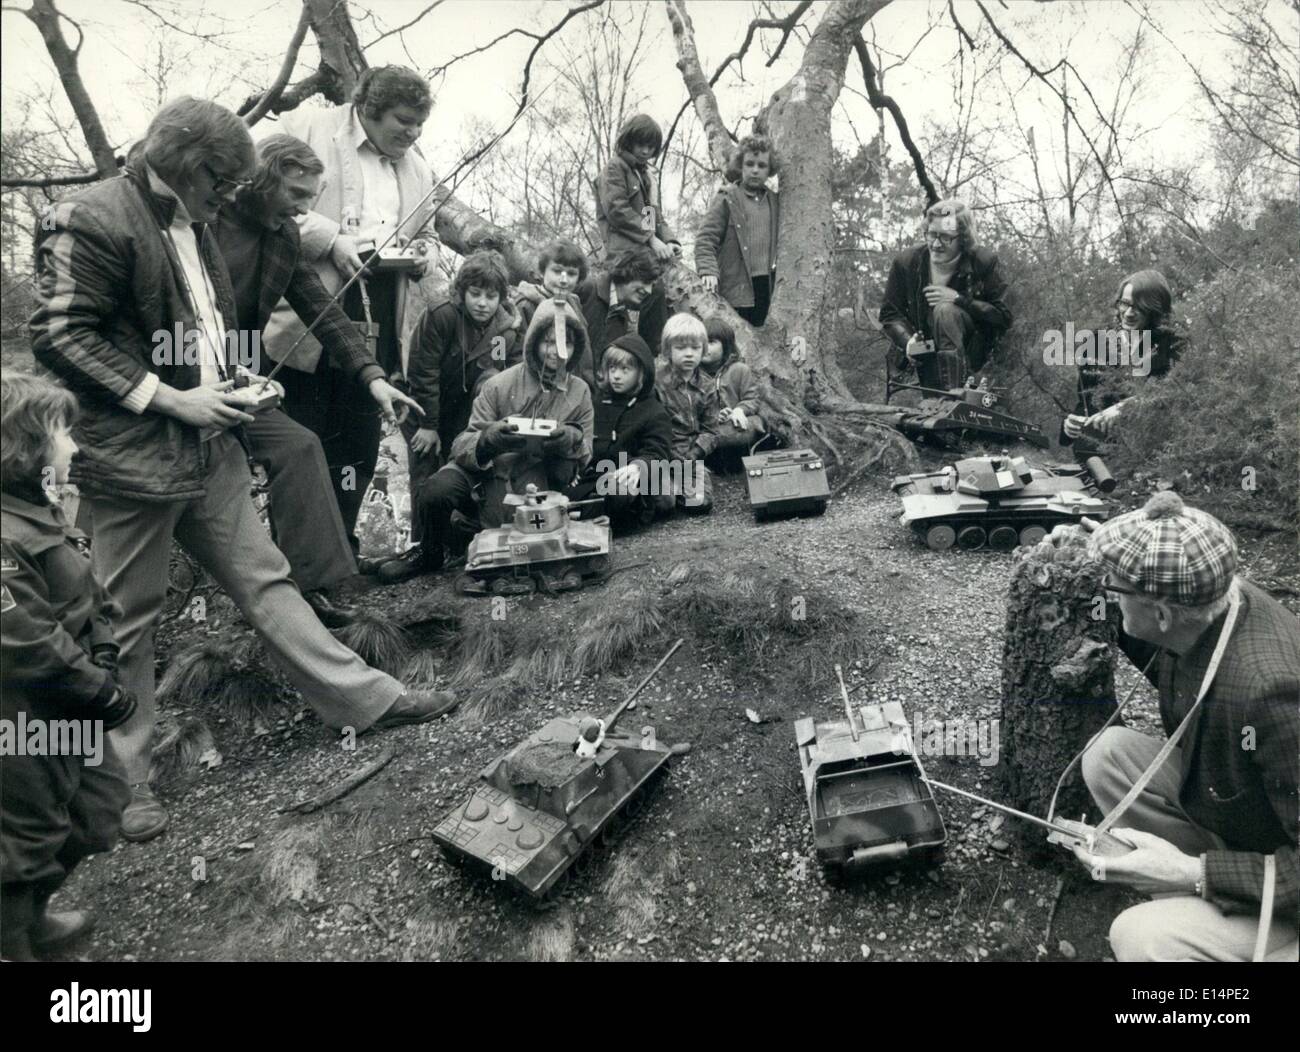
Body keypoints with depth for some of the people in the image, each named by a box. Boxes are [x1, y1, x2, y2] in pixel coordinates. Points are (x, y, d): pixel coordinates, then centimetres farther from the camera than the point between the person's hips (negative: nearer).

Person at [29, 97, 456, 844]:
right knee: (128, 620, 4)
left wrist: (228, 386, 9)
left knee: (265, 580, 11)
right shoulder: (91, 220, -13)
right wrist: (167, 398, -19)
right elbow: (60, 336, -16)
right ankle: (119, 776, 19)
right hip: (133, 455, -8)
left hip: (211, 445, 8)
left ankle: (364, 699, 16)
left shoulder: (190, 225, 13)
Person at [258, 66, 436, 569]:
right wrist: (330, 240, -16)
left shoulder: (418, 171, 19)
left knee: (359, 438, 8)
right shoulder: (306, 127, 0)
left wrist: (417, 258, 7)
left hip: (377, 313, 6)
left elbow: (420, 241, 30)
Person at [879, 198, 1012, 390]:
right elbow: (890, 313, 2)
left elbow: (1004, 317, -9)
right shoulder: (906, 263, -3)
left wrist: (959, 299, -20)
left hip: (971, 351, -2)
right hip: (924, 352, 2)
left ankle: (953, 390, -37)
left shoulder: (983, 263, -7)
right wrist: (907, 341, -20)